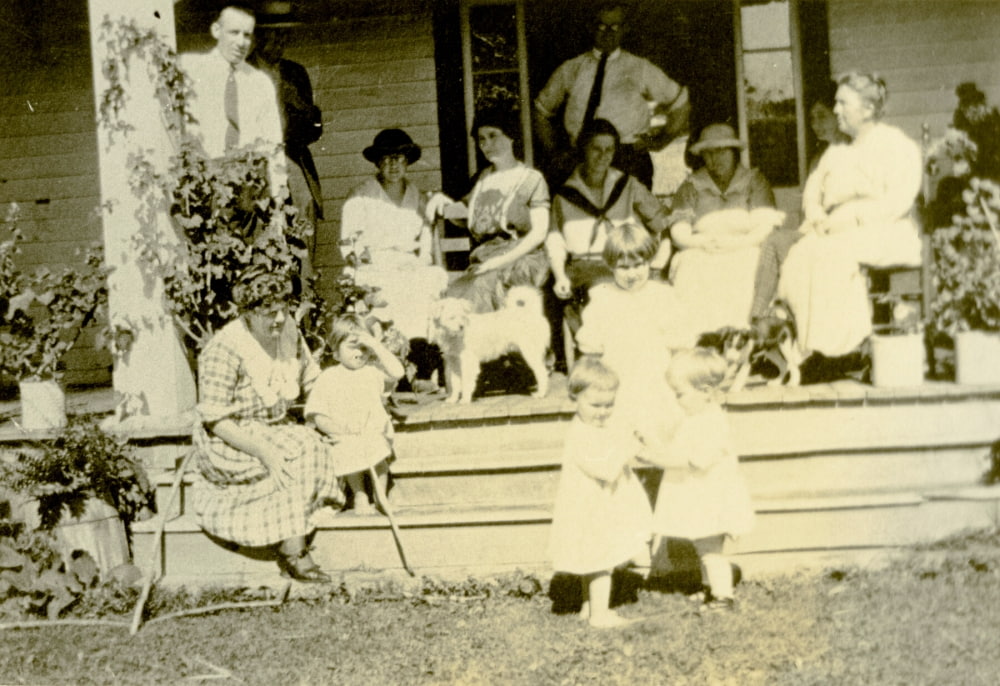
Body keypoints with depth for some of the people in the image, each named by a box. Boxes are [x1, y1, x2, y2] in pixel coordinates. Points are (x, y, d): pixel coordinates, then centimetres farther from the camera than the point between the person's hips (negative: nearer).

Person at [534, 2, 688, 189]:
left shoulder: (641, 69, 12)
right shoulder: (569, 70, 13)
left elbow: (680, 103, 22)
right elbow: (542, 112, 23)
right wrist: (554, 151, 10)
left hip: (628, 158, -1)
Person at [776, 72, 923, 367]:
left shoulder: (899, 146, 3)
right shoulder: (836, 152, 25)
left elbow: (897, 203, -10)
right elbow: (812, 190, 18)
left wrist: (849, 216, -17)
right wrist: (817, 215, -5)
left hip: (886, 234, -6)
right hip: (838, 232, 6)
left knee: (832, 252, -36)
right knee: (800, 253, -27)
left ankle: (834, 349, -34)